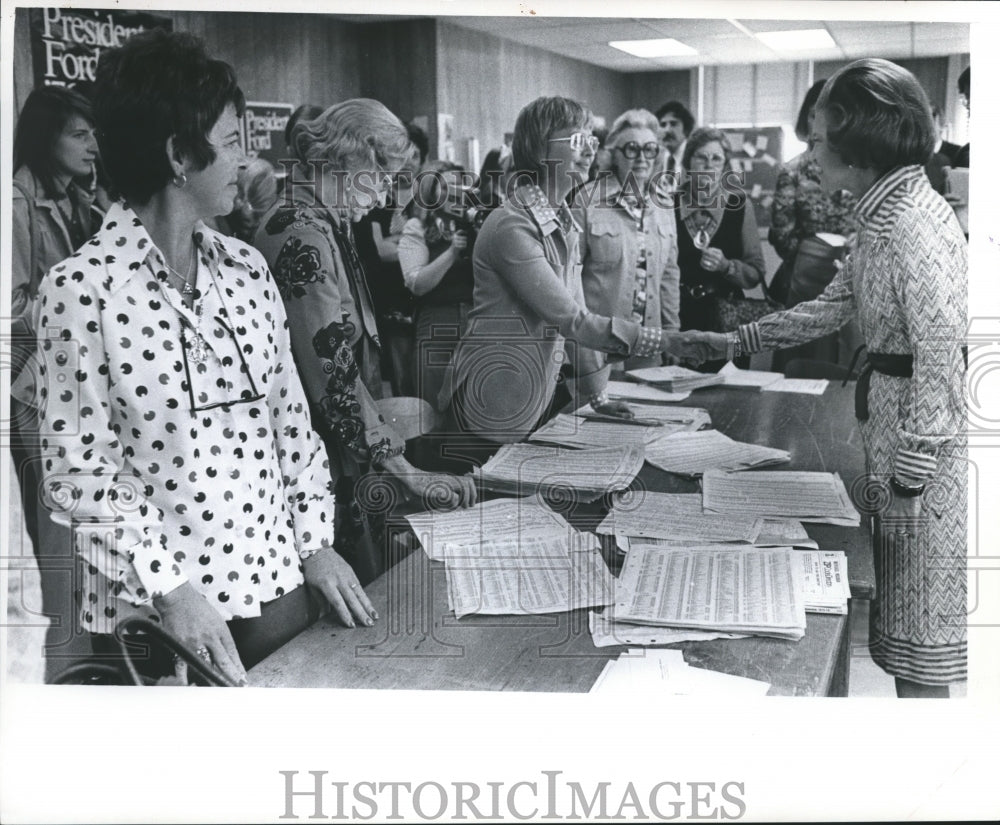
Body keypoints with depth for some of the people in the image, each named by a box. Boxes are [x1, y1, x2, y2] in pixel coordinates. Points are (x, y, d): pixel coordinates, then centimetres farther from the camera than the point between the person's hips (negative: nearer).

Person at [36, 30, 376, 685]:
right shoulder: (82, 289, -13)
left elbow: (288, 409, 8)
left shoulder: (245, 268, 3)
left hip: (275, 580, 5)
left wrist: (316, 538, 3)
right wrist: (167, 588, -18)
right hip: (153, 608, -5)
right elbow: (79, 470, -11)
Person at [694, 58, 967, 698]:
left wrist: (909, 478, -20)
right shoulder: (883, 217, 10)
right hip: (890, 420, 10)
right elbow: (830, 308, 20)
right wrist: (732, 342, 21)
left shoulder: (917, 222, -20)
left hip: (929, 448, -10)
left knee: (919, 639, 2)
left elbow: (942, 358, -23)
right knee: (902, 626, 18)